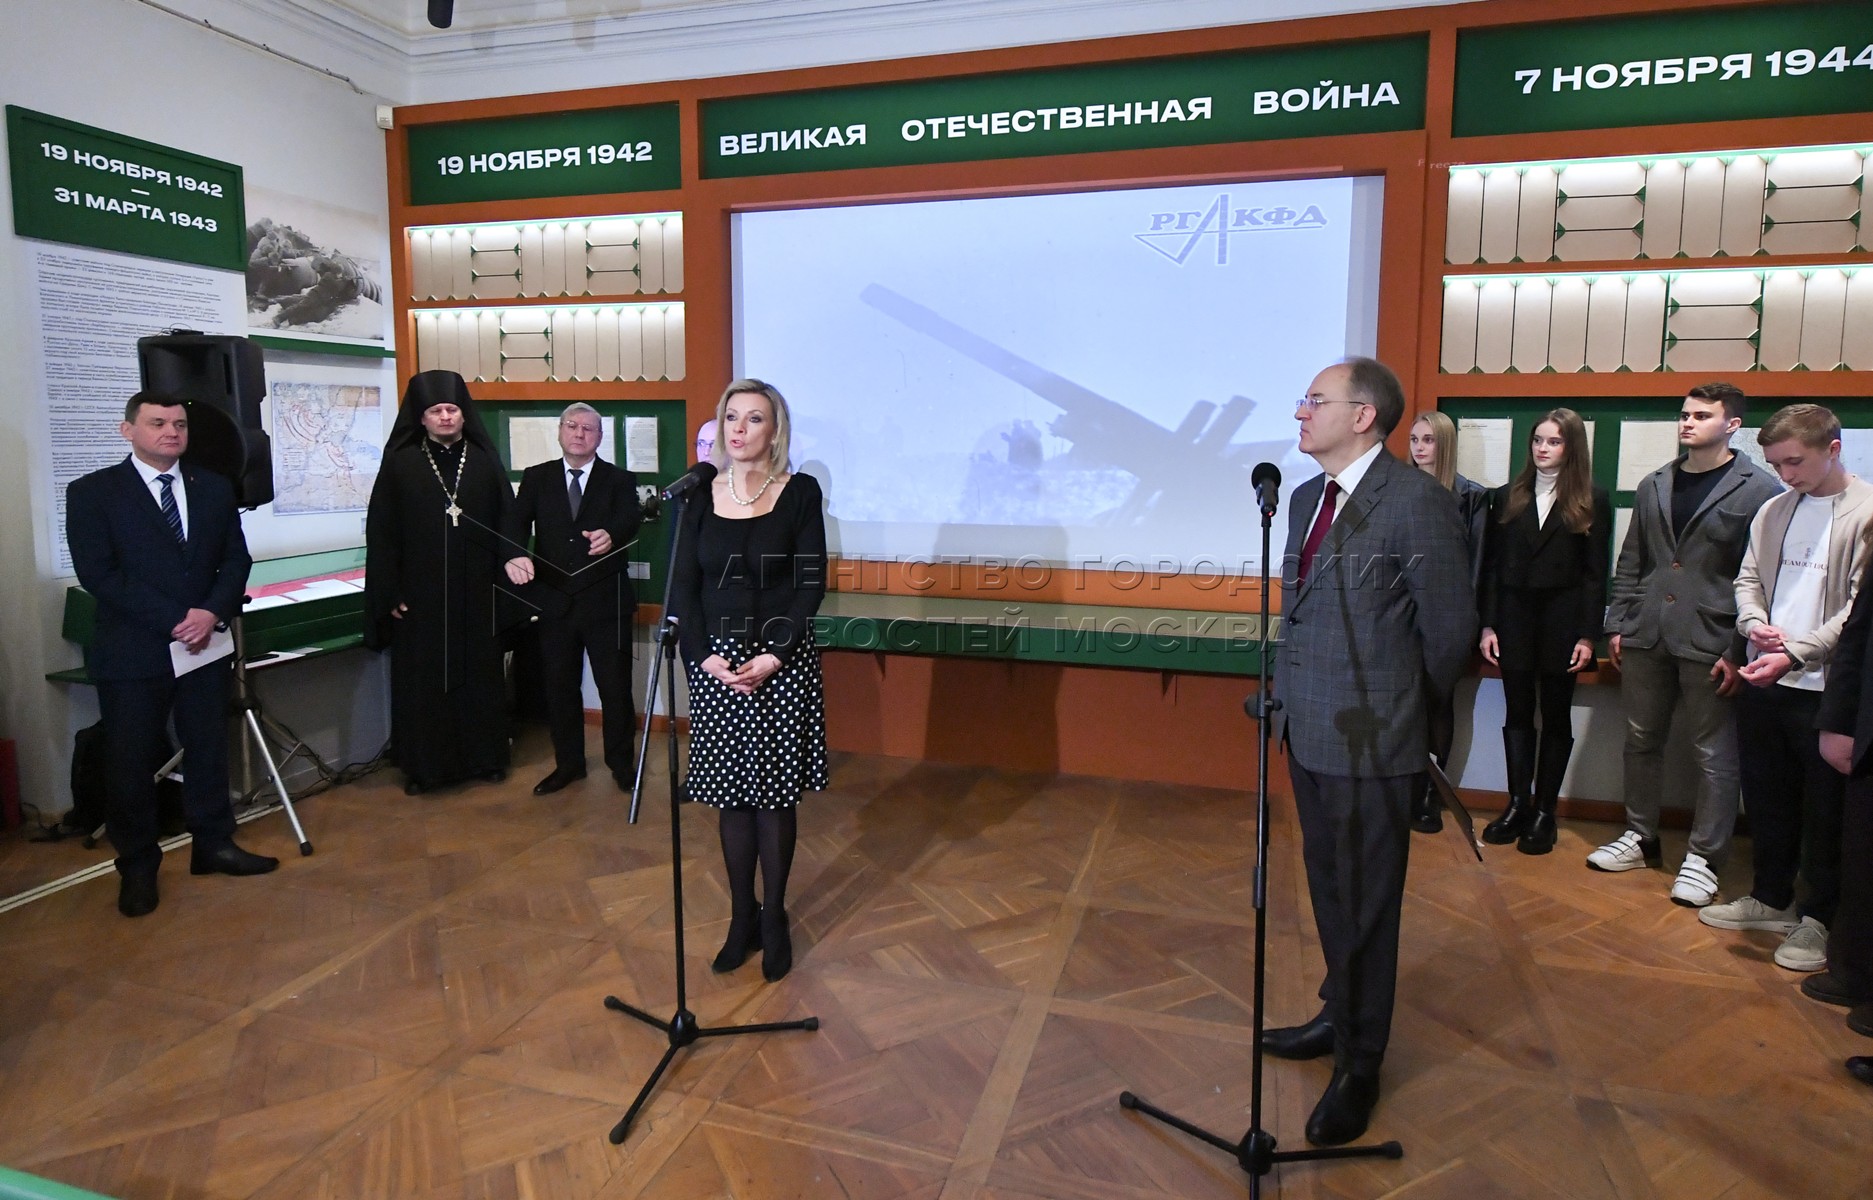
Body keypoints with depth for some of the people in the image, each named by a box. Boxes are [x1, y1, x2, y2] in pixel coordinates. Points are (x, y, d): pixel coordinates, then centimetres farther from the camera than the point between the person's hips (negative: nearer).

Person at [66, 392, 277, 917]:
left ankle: (214, 845, 24)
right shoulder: (92, 492, -3)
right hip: (132, 652, -3)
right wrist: (175, 619, -17)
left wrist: (213, 612, -11)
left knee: (208, 750, 11)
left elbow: (236, 558, 6)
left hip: (204, 644, 4)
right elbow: (98, 574, -11)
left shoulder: (214, 488, 9)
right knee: (131, 762, 5)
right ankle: (137, 865, 19)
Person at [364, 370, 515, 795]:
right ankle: (422, 765, 15)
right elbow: (381, 533, -1)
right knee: (422, 680, 5)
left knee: (481, 676, 8)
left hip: (477, 593, 1)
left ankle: (485, 756, 20)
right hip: (421, 596, -1)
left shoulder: (485, 461, 5)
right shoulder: (401, 463, 0)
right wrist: (390, 593, -6)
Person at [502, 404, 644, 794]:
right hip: (554, 601, 2)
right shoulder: (536, 478, 7)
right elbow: (516, 521, -7)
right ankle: (568, 763, 28)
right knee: (560, 688, 12)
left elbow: (631, 519, -18)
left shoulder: (619, 480, 1)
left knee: (615, 687, 4)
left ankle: (621, 763, 21)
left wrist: (610, 535, -42)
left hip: (605, 601, -2)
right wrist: (514, 556, -29)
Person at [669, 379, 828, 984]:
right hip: (716, 663, 3)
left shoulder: (799, 493, -3)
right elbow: (683, 587, 4)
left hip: (783, 663, -2)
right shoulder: (700, 496, 5)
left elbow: (811, 584, -6)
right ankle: (741, 917, 21)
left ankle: (774, 918, 19)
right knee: (732, 795, 9)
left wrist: (774, 655, -14)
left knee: (774, 794, 5)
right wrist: (705, 656, -8)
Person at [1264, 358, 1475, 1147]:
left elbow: (1450, 626, -9)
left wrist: (1407, 700, 4)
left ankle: (1360, 1063, 23)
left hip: (1370, 740, -8)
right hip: (1308, 729, 8)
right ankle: (1341, 1016, 40)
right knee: (1328, 890, 21)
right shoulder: (1307, 498, 9)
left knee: (1366, 904, 6)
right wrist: (1293, 694, 15)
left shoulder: (1417, 502, -15)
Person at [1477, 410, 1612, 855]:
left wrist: (1587, 635, -8)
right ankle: (1518, 804, 13)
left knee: (1556, 717, 6)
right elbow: (1492, 567, 6)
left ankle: (1543, 812, 13)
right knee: (1518, 713, 6)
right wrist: (1488, 625, 0)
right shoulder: (1506, 498, 7)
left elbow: (1595, 574, -2)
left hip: (1562, 619, -2)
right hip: (1515, 617, 2)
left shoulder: (1592, 502, 1)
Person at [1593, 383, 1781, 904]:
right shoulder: (1652, 486, 12)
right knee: (1641, 741, 13)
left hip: (1710, 642, -5)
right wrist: (1618, 625, 8)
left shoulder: (1758, 491, -5)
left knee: (1713, 754, 4)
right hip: (1646, 636, 5)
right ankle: (1639, 837, 27)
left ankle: (1703, 857, 15)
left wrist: (1739, 651, -12)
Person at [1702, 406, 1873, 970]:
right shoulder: (1774, 510, 10)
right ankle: (1771, 899, 31)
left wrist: (1793, 652, -23)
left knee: (1825, 808, 6)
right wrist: (1755, 622, -6)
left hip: (1825, 687, -6)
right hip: (1764, 682, 6)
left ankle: (1820, 917, 20)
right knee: (1767, 797, 16)